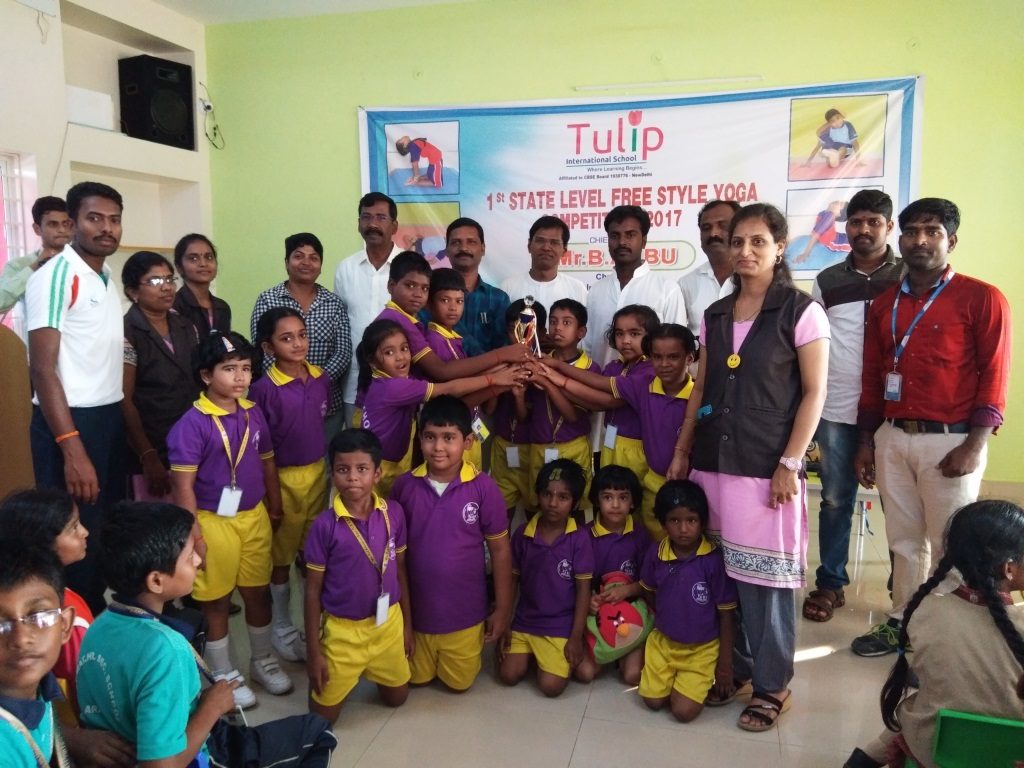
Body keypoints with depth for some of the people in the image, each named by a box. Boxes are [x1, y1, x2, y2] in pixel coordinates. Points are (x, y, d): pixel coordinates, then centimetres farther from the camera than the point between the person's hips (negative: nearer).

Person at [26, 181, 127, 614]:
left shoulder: (107, 280, 14)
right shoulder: (54, 276, -13)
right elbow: (43, 368, -18)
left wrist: (130, 428, 16)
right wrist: (72, 449, -23)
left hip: (110, 420, 9)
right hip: (72, 423, -9)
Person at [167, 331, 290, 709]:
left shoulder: (253, 413, 0)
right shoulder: (192, 423, -17)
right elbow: (183, 484, -16)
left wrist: (275, 508, 12)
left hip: (254, 517, 5)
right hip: (213, 521, -5)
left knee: (259, 592, 17)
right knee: (216, 601, 12)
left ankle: (263, 661, 37)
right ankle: (224, 675, 29)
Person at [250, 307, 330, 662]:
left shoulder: (322, 379, -1)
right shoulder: (264, 389, -17)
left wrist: (325, 468, 14)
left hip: (319, 472, 5)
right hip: (283, 478, -5)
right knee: (281, 556, 11)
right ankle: (282, 628, 29)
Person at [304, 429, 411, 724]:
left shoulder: (394, 513, -11)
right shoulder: (325, 525, -19)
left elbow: (400, 570, 2)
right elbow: (313, 590, -11)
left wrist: (407, 623, 8)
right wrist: (313, 651, -8)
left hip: (388, 623, 3)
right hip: (342, 630, -3)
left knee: (397, 697, 20)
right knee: (323, 715, 9)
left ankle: (368, 671, 46)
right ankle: (346, 675, 37)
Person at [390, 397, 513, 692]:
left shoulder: (484, 487, -17)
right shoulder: (405, 485, -12)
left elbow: (500, 550, -8)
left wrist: (503, 609, -5)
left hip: (465, 612, -2)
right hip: (417, 609, 2)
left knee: (459, 683, 17)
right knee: (417, 679, 21)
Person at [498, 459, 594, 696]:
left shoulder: (579, 539, -12)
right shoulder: (523, 534, -5)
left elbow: (583, 590, -8)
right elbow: (511, 581, 4)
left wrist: (576, 637, -8)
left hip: (561, 626, -3)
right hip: (523, 621, 3)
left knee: (551, 686, -14)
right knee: (508, 675, -9)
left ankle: (557, 656, 16)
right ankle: (531, 653, 20)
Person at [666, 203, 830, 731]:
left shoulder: (801, 311, -3)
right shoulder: (715, 315, 12)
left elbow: (814, 394, -6)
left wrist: (790, 463, -12)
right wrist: (681, 451, 9)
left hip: (766, 465, -5)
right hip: (713, 460, 5)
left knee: (766, 575, 2)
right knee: (718, 569, 10)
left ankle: (771, 684, 18)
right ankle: (730, 666, 28)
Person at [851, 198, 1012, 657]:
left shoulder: (981, 299, -3)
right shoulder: (884, 305, 12)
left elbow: (993, 378, -7)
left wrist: (974, 446, -14)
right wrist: (866, 442, 10)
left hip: (950, 441, -4)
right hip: (892, 439, 5)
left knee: (949, 544, 3)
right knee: (903, 540, 13)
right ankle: (901, 623, 25)